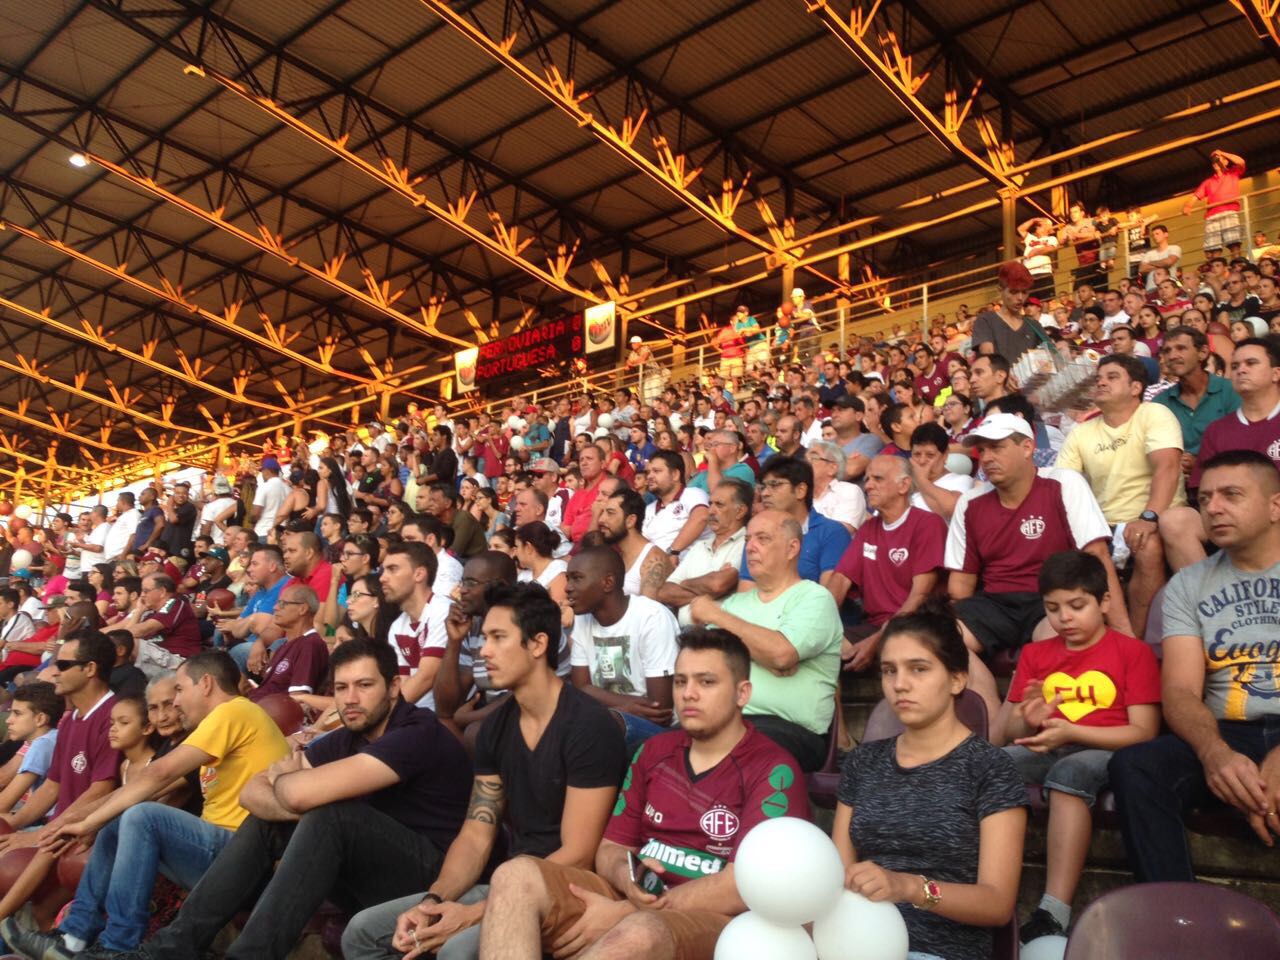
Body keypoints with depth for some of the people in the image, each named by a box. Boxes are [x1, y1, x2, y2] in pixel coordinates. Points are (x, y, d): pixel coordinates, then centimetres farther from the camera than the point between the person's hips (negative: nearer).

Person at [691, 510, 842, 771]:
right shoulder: (736, 601, 22)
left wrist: (717, 615, -5)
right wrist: (762, 651, -11)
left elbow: (781, 653, -16)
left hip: (789, 728, -5)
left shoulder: (814, 598, 3)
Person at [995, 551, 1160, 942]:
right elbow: (1008, 729, 11)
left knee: (1071, 769, -38)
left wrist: (1071, 732, -18)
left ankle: (1054, 914, -40)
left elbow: (1144, 732, -5)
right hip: (1045, 750, 4)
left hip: (1104, 752, -4)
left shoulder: (1133, 652, 5)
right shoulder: (1035, 653, 16)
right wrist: (1028, 721, -14)